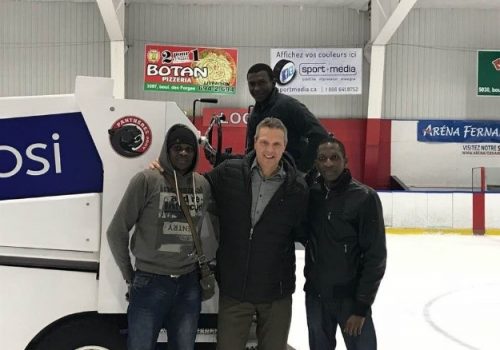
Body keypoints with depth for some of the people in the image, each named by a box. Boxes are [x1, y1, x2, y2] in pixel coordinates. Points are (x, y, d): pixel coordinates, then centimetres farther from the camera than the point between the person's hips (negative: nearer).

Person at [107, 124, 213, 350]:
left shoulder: (203, 185, 3)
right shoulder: (147, 180, -9)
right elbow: (116, 232, -5)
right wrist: (129, 276, 0)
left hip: (189, 284, 4)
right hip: (150, 283, -4)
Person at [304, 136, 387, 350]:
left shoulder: (364, 197, -11)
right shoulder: (311, 194, 1)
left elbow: (375, 256, -11)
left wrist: (362, 305, -12)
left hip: (350, 297, -4)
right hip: (315, 295, 4)